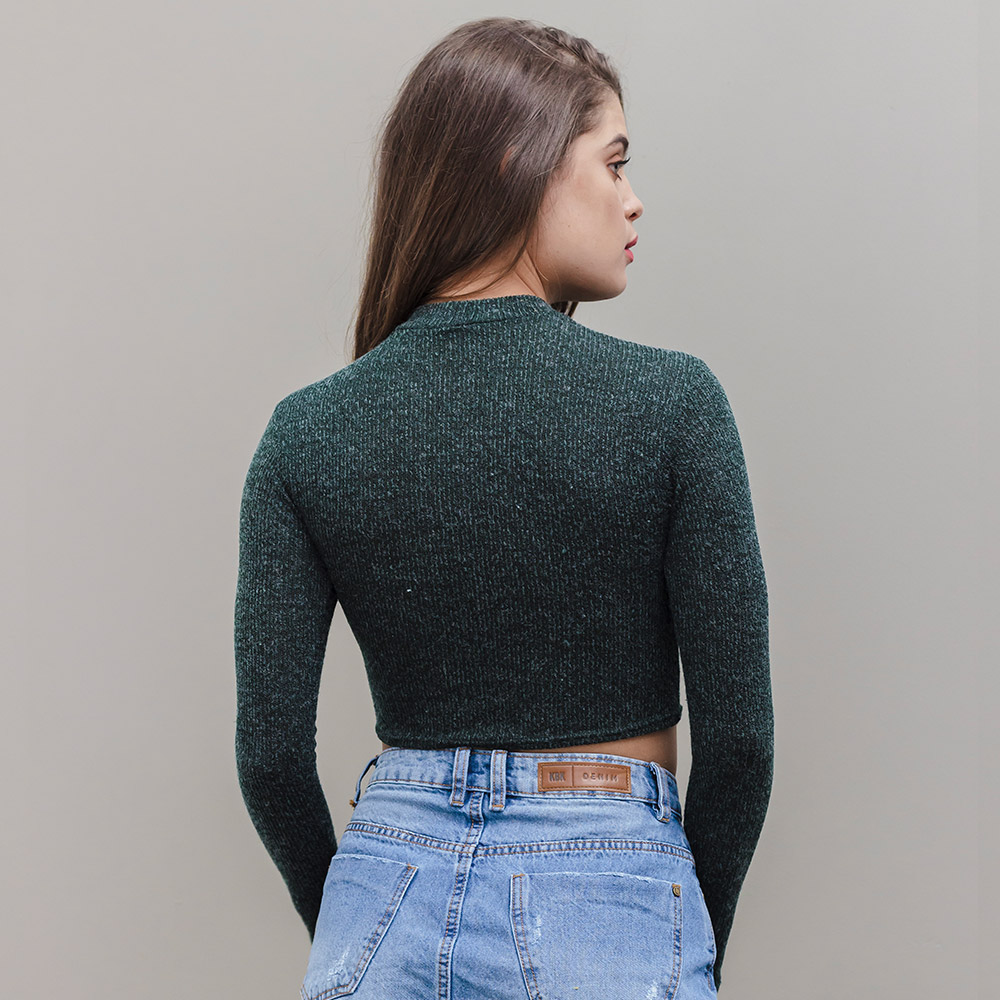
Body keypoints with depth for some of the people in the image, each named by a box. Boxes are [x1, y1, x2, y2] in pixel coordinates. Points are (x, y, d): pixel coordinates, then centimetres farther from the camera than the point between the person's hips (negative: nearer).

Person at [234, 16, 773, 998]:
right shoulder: (671, 400, -12)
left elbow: (271, 753, -3)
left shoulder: (307, 431, -5)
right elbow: (737, 734, -9)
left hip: (392, 891, 3)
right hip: (609, 904, -2)